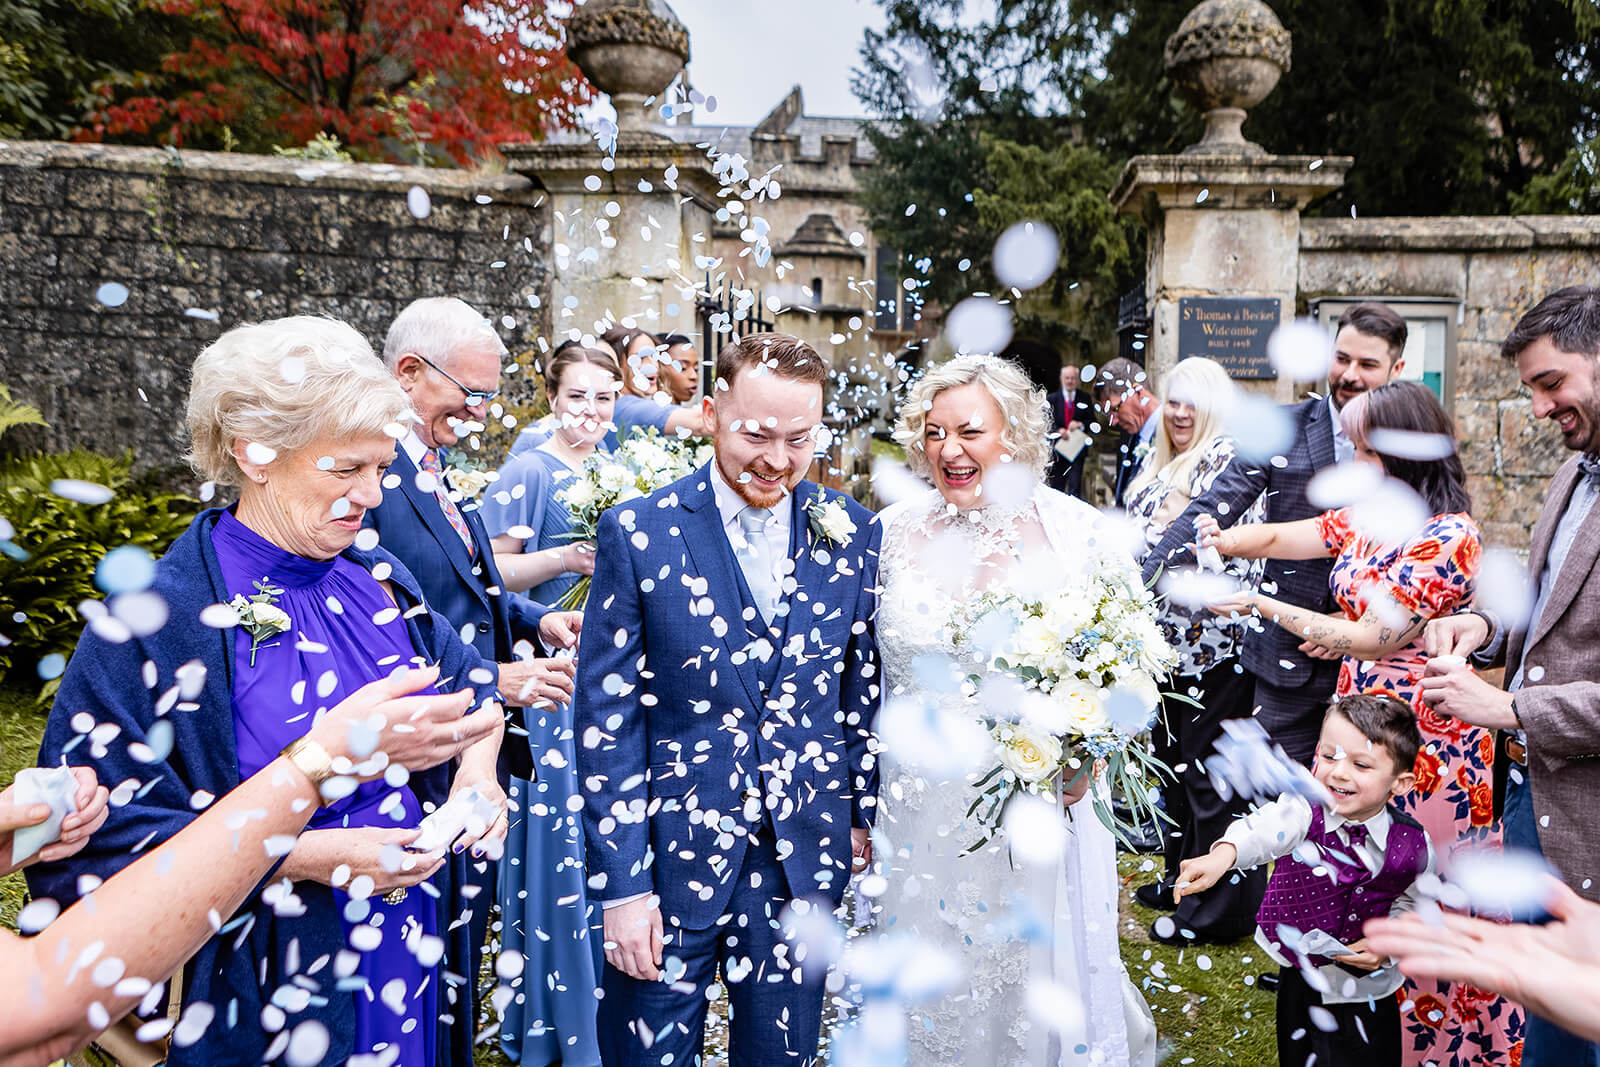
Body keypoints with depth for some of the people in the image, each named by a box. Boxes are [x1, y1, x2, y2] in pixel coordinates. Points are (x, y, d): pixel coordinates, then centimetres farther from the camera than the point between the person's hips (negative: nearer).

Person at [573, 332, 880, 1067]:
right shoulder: (639, 533, -10)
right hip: (671, 856, -2)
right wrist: (621, 885, -10)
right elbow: (606, 716, -9)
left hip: (807, 860, 3)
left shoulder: (851, 532, -2)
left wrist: (860, 814, 9)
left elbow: (862, 684, 7)